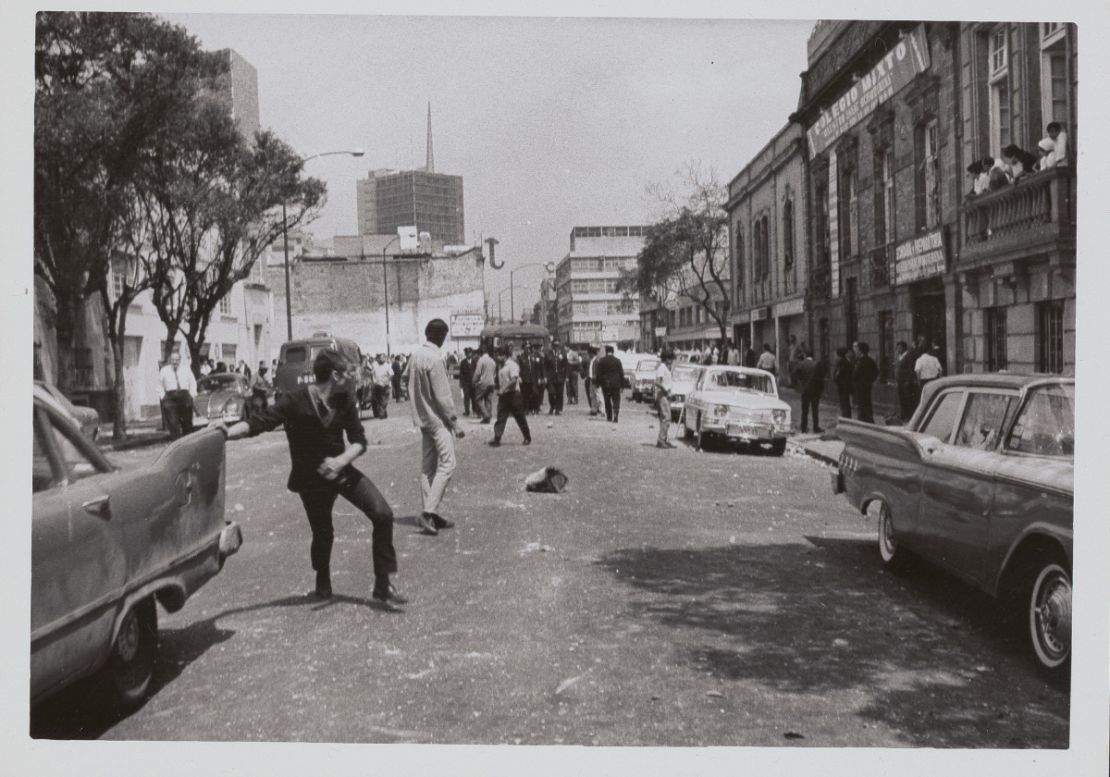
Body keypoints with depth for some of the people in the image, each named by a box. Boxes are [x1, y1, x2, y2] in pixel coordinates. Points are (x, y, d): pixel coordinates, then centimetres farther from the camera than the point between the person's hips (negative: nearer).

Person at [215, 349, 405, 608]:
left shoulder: (345, 401, -4)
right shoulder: (296, 401, -18)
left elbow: (359, 440, -5)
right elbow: (260, 422, -25)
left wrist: (341, 460, -24)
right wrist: (229, 431, -43)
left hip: (341, 469, 4)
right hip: (311, 478, -4)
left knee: (383, 514, -10)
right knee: (322, 535, 3)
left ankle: (383, 587, -1)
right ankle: (323, 586, 37)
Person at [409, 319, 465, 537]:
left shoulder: (414, 357, 9)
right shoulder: (435, 359, -17)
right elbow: (442, 395, -17)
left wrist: (420, 412, 19)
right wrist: (454, 422, -11)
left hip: (422, 419, 9)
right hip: (438, 419, -9)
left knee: (427, 467, 10)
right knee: (447, 464, -8)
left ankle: (430, 513, 13)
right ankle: (430, 512, -15)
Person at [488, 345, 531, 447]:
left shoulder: (512, 365, -12)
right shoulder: (502, 366, 14)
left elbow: (514, 380, -23)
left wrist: (503, 389, -23)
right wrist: (500, 390, 6)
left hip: (513, 394, -8)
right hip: (503, 395, 8)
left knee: (520, 417, 2)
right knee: (500, 417, 0)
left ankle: (528, 438, 15)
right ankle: (497, 439, -3)